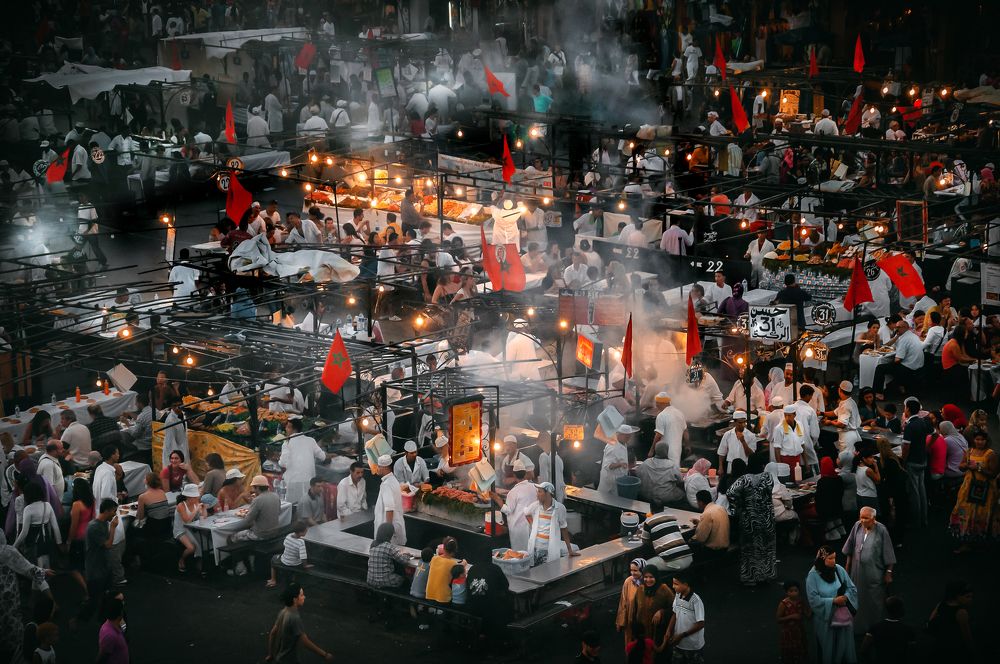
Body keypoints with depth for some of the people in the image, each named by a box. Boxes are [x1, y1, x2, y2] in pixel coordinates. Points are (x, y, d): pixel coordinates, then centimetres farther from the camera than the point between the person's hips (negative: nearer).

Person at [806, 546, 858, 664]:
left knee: (844, 646, 9)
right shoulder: (813, 575, -14)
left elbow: (852, 588, 4)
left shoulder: (839, 570, -3)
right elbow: (813, 599, -16)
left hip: (842, 615, 3)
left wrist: (845, 597, -16)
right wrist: (833, 601, -21)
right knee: (828, 649, 9)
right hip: (825, 617, -3)